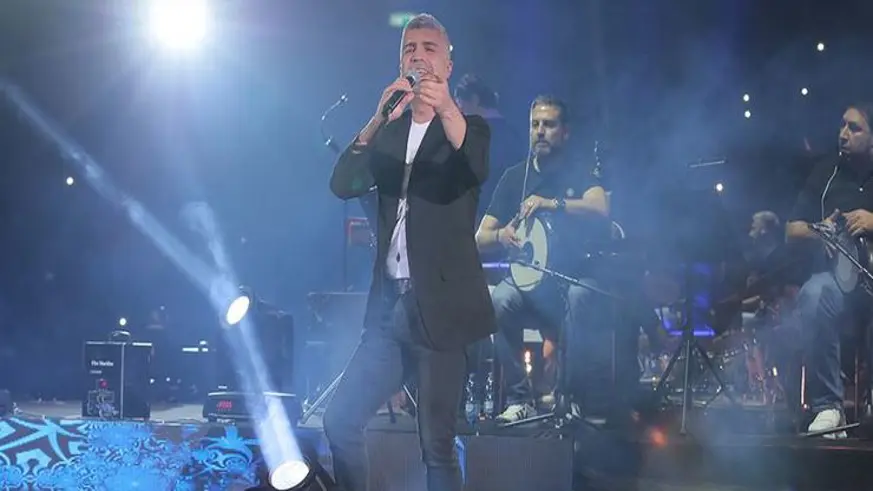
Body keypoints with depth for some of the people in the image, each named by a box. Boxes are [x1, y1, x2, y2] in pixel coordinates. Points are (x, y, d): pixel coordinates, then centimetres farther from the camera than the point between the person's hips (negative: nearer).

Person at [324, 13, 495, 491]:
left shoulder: (466, 127, 1)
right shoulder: (388, 132, 14)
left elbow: (477, 169, -23)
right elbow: (342, 184, -3)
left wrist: (447, 110, -42)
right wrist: (378, 119, -18)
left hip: (438, 305, -5)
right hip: (388, 303, 5)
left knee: (436, 445, -4)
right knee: (340, 421, 4)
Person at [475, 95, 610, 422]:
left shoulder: (582, 175, 3)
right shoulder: (515, 177, 12)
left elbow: (600, 211, -21)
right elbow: (480, 238, 10)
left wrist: (551, 204, -33)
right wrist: (501, 236, -15)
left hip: (574, 275, -2)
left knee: (580, 296, -37)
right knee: (500, 300, -30)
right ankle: (519, 399, -22)